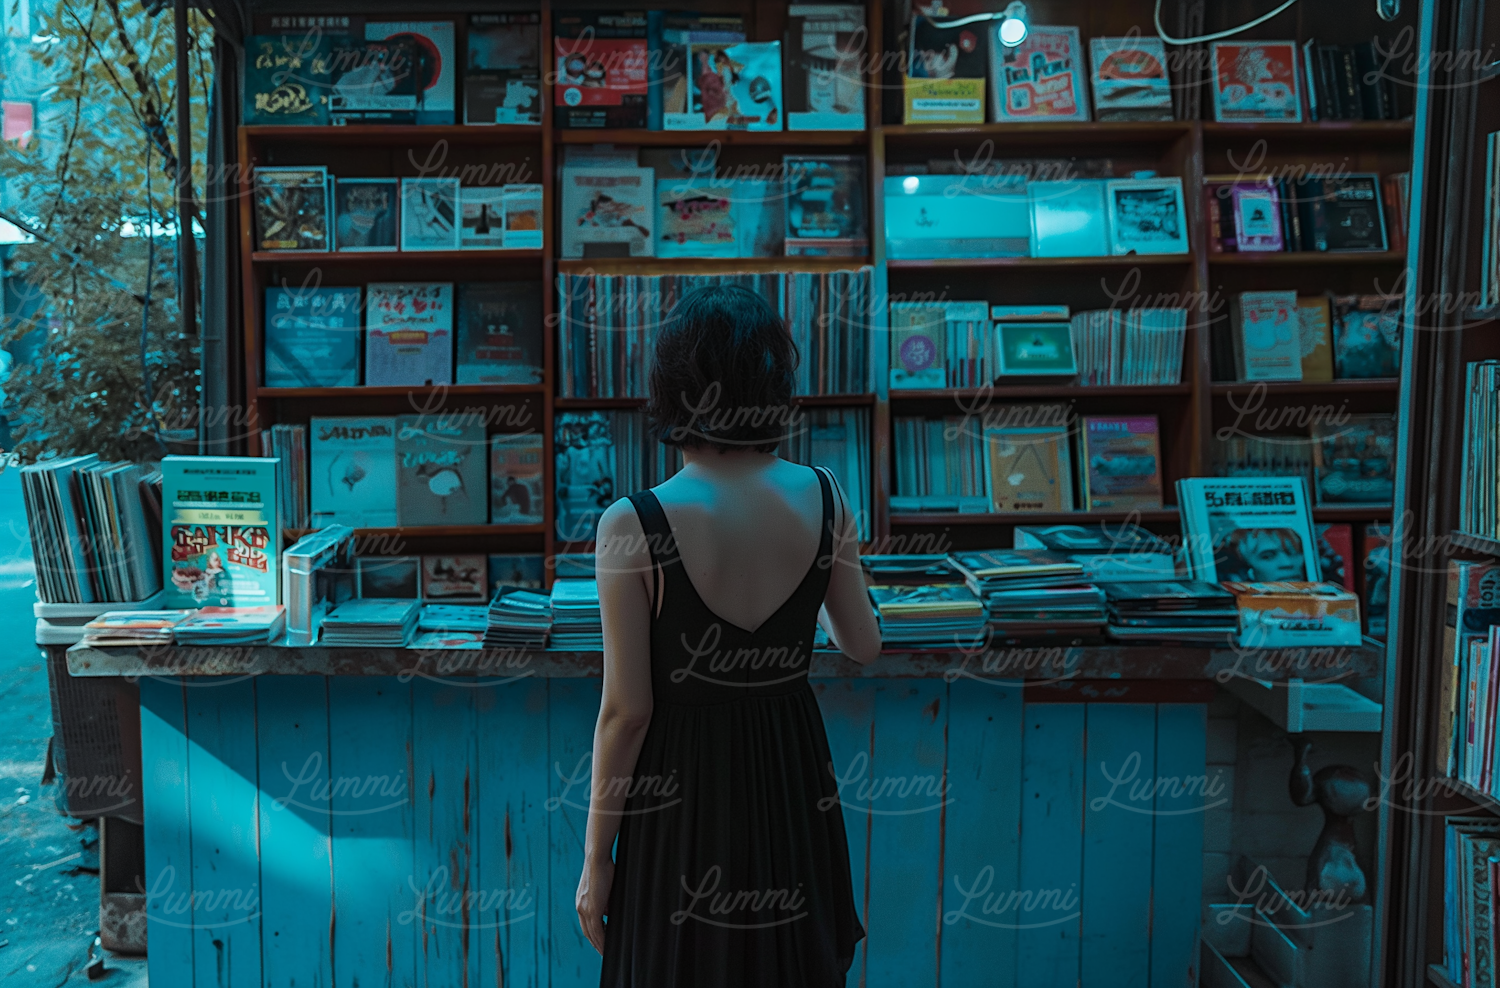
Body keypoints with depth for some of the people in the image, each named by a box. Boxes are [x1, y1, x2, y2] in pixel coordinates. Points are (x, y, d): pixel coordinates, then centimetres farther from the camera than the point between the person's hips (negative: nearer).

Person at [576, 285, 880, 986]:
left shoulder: (631, 527, -21)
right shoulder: (824, 498, -10)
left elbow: (627, 710, -16)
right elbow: (863, 646, 3)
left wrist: (595, 858, -4)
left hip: (683, 782, -3)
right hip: (794, 774, 4)